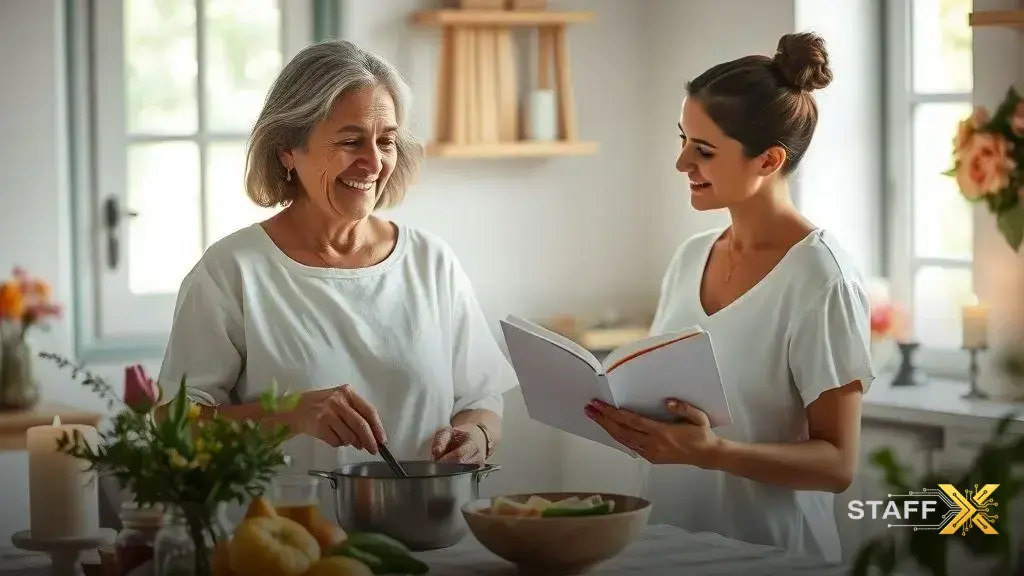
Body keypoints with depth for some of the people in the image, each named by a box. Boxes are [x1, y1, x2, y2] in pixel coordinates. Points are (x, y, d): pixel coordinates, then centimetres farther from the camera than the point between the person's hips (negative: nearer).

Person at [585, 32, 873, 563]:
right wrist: (619, 411, -7)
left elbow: (837, 464, -16)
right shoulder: (690, 258, 5)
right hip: (669, 545, 6)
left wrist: (712, 451, -30)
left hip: (771, 555, -6)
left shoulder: (820, 280, -15)